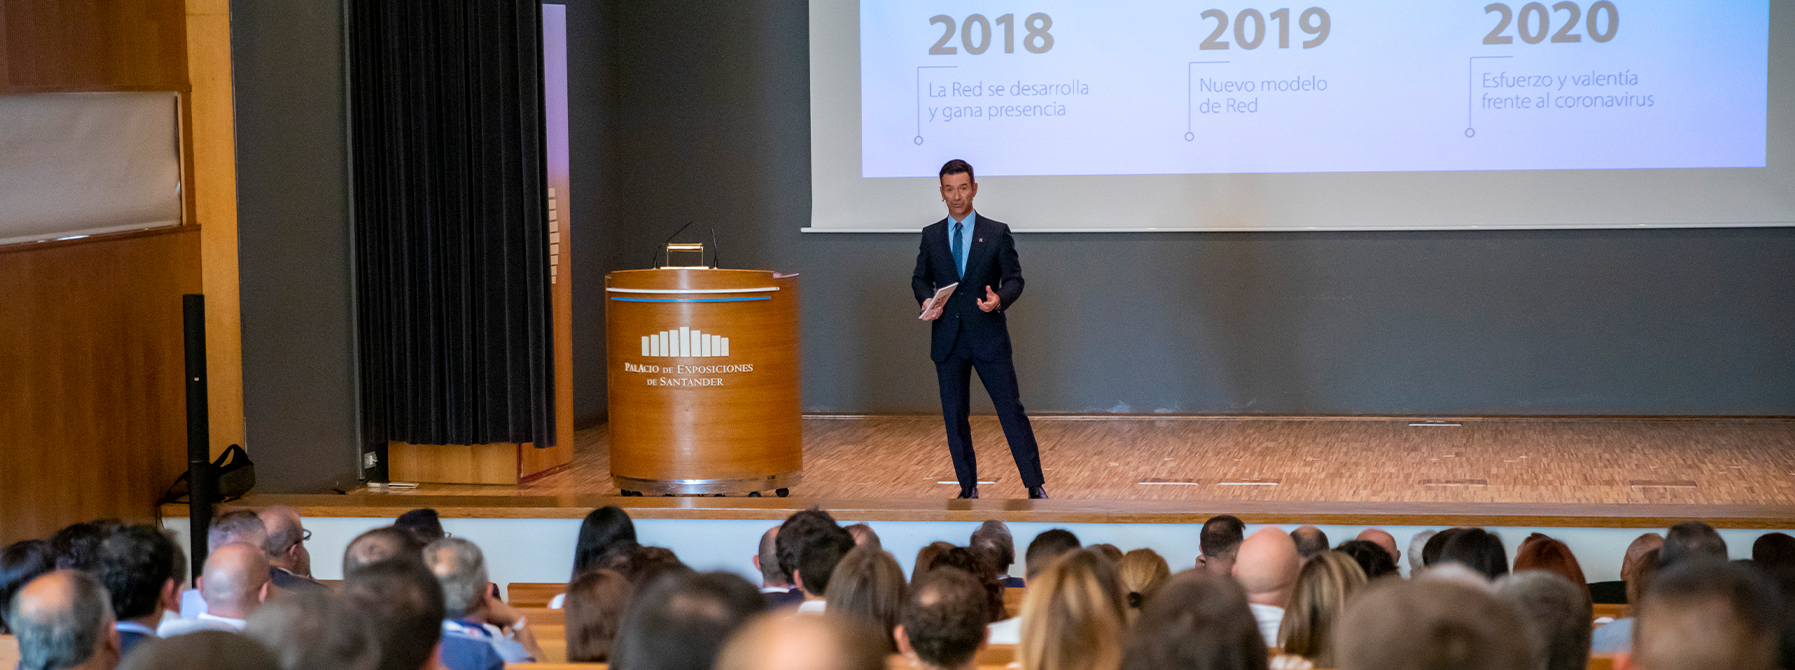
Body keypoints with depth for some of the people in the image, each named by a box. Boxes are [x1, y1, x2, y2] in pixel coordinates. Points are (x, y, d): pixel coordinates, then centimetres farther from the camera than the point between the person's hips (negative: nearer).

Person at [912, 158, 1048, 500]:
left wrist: (999, 299, -20)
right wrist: (926, 300, -7)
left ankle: (1035, 485, 2)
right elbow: (920, 277, 15)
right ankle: (968, 488, 16)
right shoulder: (931, 235, 8)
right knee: (955, 417, 5)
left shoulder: (997, 233, 1)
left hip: (988, 337, -2)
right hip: (948, 339, 2)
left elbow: (1014, 278, 1)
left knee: (1011, 411, -3)